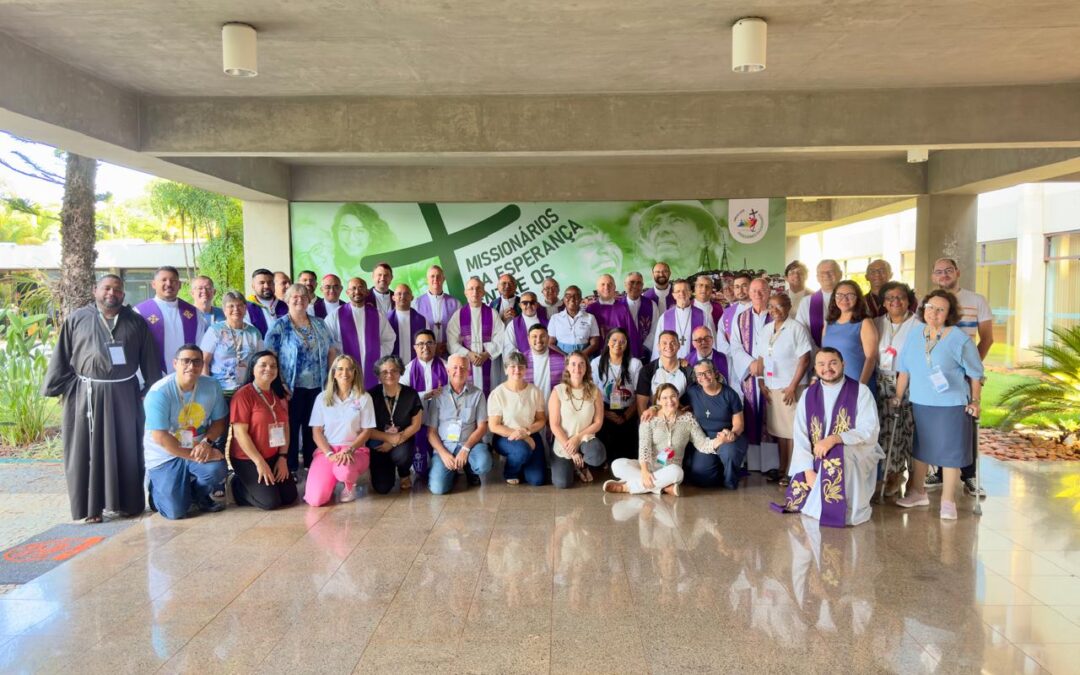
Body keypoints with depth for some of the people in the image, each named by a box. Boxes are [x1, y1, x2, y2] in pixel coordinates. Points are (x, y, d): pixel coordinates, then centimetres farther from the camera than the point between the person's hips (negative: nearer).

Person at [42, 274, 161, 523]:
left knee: (126, 450, 6)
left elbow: (150, 359, 7)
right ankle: (90, 506, 12)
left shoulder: (136, 321, 6)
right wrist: (61, 388, 0)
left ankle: (128, 501, 18)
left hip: (124, 395, 1)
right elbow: (61, 358, 5)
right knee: (88, 451, 3)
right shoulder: (77, 319, 4)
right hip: (86, 396, -1)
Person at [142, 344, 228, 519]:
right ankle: (156, 485, 25)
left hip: (198, 449, 3)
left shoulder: (212, 386, -8)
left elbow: (219, 420, 1)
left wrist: (206, 442, -19)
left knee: (217, 469, -30)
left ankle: (199, 496, 7)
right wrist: (193, 455, -23)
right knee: (175, 512, -11)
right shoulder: (159, 392, -22)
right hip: (165, 456, -3)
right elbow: (160, 437, -23)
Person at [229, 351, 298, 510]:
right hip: (247, 459, -7)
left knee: (290, 496, 2)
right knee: (270, 501, -14)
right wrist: (260, 462, -18)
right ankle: (239, 487, 12)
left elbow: (285, 427, 7)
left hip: (274, 457, 7)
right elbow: (240, 433, -18)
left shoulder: (279, 395, 8)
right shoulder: (243, 394, -15)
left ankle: (257, 485, 25)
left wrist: (283, 457, -4)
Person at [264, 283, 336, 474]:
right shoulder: (279, 326, -3)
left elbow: (332, 351, 14)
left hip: (317, 386, 4)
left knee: (314, 428, 11)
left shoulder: (319, 324, 10)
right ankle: (290, 469, 14)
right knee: (291, 427, 3)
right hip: (292, 387, -4)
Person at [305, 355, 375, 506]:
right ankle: (331, 481, 16)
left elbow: (367, 431, 0)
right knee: (315, 499, -21)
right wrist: (329, 454, -13)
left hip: (355, 450, -1)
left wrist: (349, 450, -17)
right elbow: (316, 431, 3)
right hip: (326, 450, 1)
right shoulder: (322, 398, 4)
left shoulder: (364, 398, 0)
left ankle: (350, 485, 0)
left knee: (343, 470, -39)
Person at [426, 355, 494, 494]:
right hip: (444, 446, 0)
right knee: (438, 488, -23)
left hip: (470, 444, 0)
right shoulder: (438, 396, 5)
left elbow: (482, 427, 0)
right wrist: (443, 453, -12)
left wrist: (465, 449, -14)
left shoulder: (477, 394, 4)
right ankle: (452, 471, 14)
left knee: (483, 464, -33)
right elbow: (431, 431, 3)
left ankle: (470, 471, 6)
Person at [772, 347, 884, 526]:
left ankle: (835, 508, -18)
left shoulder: (860, 391, -4)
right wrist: (808, 471, -16)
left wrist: (834, 439, -28)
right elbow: (801, 437, -3)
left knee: (835, 459, -38)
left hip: (856, 455, -3)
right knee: (796, 497, -17)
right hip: (816, 459, 3)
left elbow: (869, 431, -14)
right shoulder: (808, 395, 4)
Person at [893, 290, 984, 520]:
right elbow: (904, 369, 9)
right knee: (919, 448, 16)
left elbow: (975, 373, -3)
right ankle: (917, 492, 32)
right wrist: (898, 397, 8)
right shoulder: (914, 336, 3)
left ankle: (948, 501, 15)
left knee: (950, 451, 2)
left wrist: (974, 401, -5)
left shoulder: (959, 338, -10)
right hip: (920, 404, 5)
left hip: (952, 406, -5)